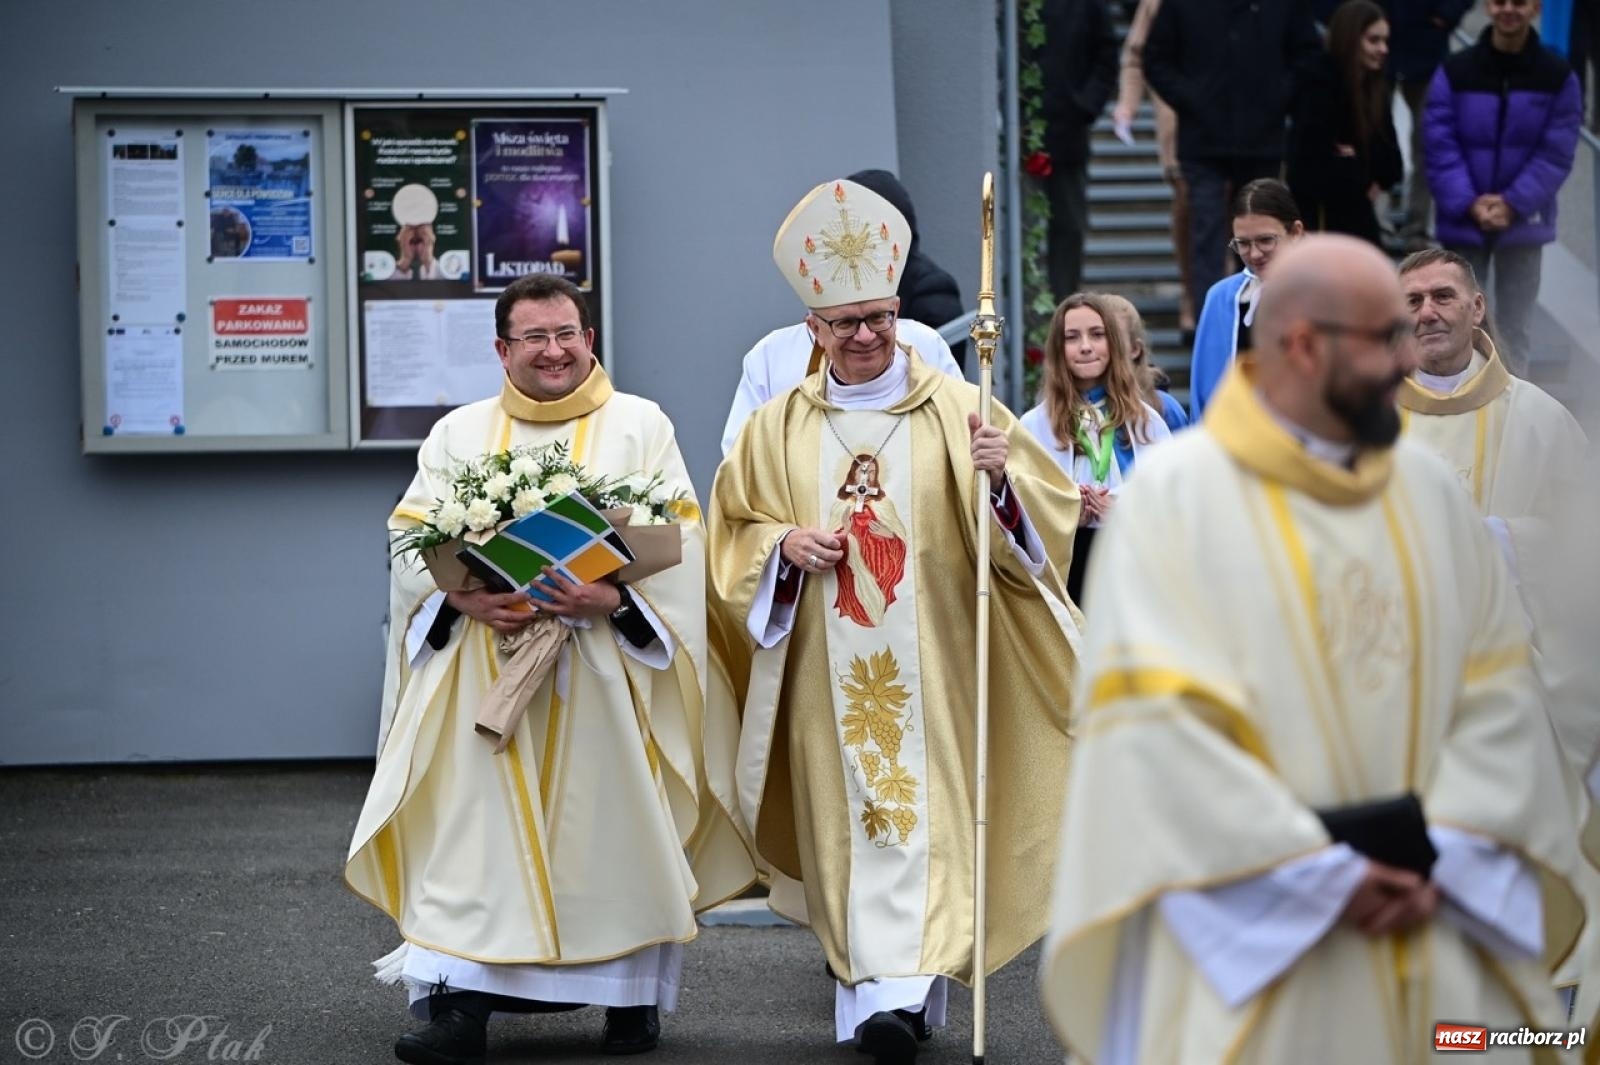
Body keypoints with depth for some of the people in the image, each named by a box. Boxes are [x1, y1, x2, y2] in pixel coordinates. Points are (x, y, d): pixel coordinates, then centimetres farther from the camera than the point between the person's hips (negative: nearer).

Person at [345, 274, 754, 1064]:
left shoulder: (641, 426, 6)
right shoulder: (458, 433, 12)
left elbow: (679, 545, -2)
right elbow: (411, 546, 5)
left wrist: (614, 598, -19)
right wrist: (465, 598, -15)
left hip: (605, 667, -1)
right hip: (484, 668, 1)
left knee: (610, 822, 1)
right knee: (474, 829, -6)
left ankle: (633, 993, 13)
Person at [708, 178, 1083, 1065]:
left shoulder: (955, 408, 2)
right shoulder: (777, 428, 8)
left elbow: (1049, 509, -1)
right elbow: (734, 535, 13)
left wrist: (1003, 477, -22)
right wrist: (784, 545, -8)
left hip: (928, 662, -2)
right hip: (829, 671, 2)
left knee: (920, 807, -10)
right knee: (846, 813, 2)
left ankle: (906, 985, -15)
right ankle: (873, 986, 9)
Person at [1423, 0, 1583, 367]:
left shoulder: (1558, 76, -2)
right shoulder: (1455, 71, -3)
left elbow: (1556, 154, -5)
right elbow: (1439, 146, -6)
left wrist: (1513, 204, -16)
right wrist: (1469, 203, -18)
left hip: (1523, 221, 0)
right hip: (1464, 220, 0)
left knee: (1514, 326, 7)